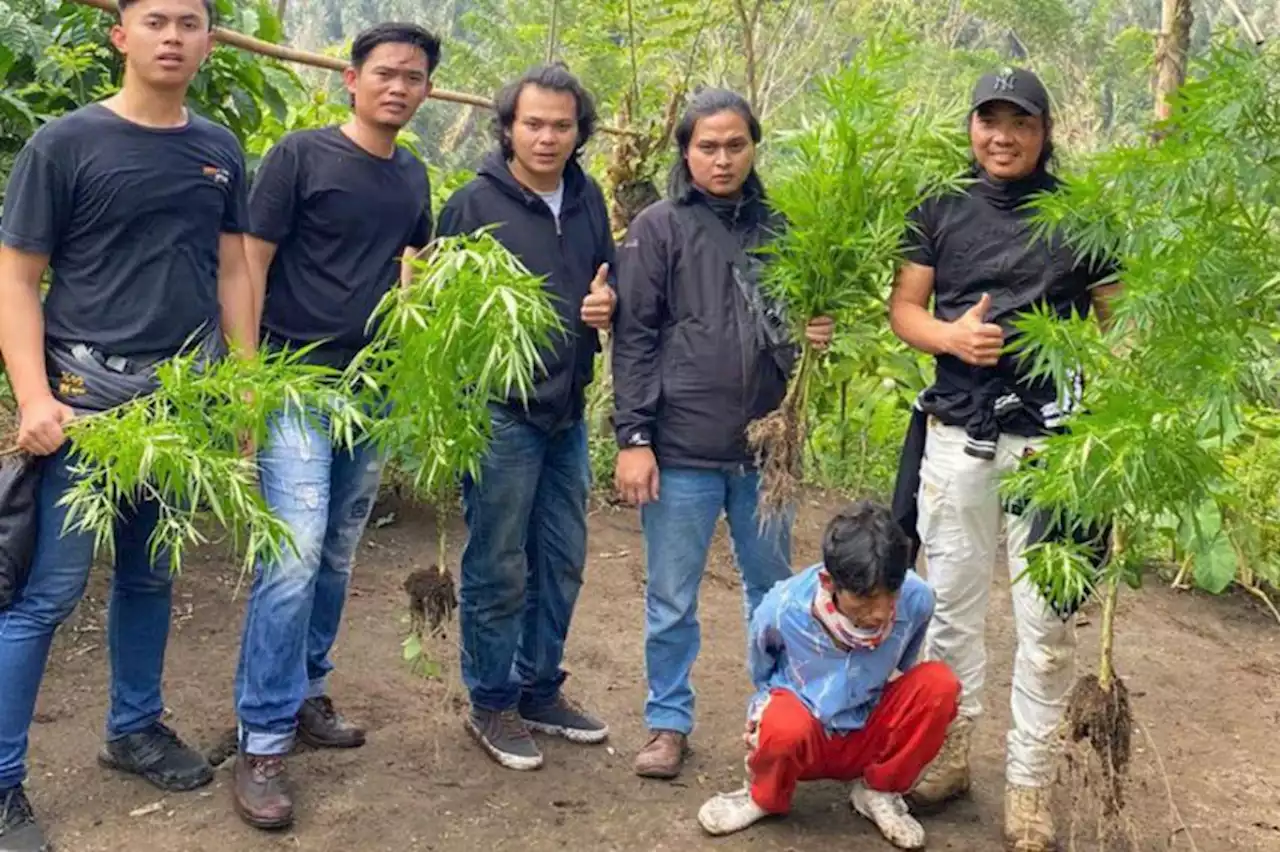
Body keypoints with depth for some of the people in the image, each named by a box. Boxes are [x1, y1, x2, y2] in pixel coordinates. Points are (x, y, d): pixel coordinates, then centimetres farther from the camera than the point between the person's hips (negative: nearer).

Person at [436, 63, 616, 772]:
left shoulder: (588, 200, 8)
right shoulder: (474, 203, -8)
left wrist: (606, 304, -3)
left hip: (567, 411, 6)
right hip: (501, 412, -6)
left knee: (561, 560, 15)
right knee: (498, 569, 3)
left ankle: (540, 690, 30)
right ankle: (491, 704, 20)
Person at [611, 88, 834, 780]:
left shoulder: (777, 228, 8)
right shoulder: (659, 228, -2)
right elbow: (634, 338, -5)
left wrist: (816, 335, -4)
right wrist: (633, 438, -10)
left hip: (765, 449, 4)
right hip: (681, 450, -3)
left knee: (776, 592, 15)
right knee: (671, 600, 7)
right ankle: (668, 722, 23)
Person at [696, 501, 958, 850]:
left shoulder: (916, 599, -22)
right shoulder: (783, 610, -26)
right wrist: (765, 713, -6)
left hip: (869, 738, 3)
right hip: (803, 741, -2)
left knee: (939, 683, -24)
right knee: (785, 724, -38)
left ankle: (878, 792, 0)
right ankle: (765, 797, -1)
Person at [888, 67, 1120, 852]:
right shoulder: (941, 209, 5)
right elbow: (903, 308, 5)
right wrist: (952, 335, -16)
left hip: (1051, 436, -1)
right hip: (957, 433, 2)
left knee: (1046, 617, 2)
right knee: (951, 604, 11)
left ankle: (1030, 782, 14)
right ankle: (949, 751, 28)